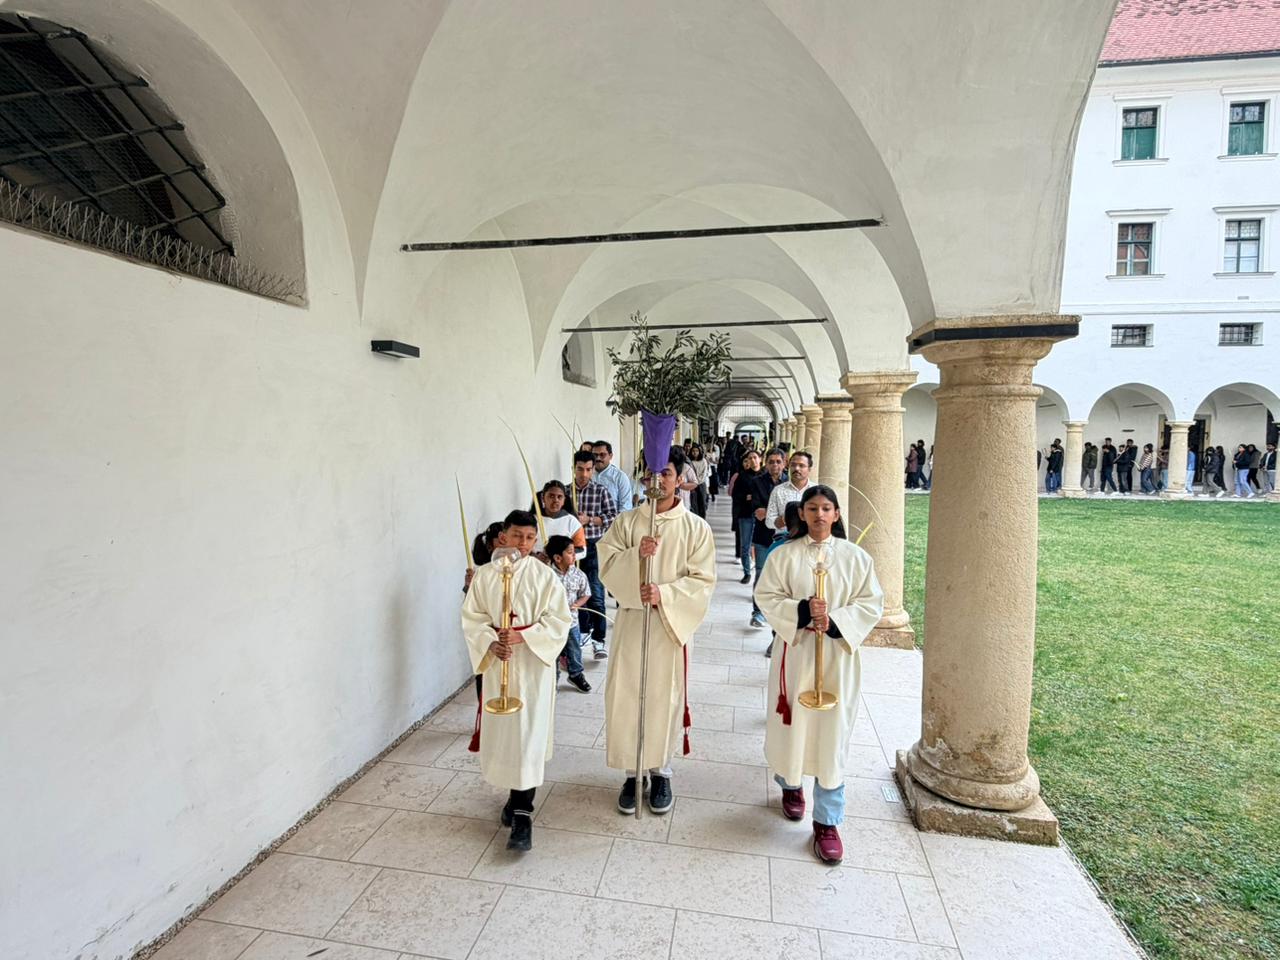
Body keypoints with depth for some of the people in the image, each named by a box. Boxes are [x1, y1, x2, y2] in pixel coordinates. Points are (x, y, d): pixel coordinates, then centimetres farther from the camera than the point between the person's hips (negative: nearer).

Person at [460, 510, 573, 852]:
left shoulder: (544, 575, -7)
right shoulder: (485, 574, -1)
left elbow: (559, 620, -8)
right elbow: (472, 617, 1)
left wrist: (523, 636, -19)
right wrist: (491, 643, -16)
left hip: (534, 662, -3)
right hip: (497, 662, 3)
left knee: (528, 735, -4)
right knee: (501, 731, 13)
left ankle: (522, 814, 3)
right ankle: (516, 793, 35)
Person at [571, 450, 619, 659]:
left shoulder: (601, 491, 0)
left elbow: (614, 516, -3)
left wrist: (589, 520, -13)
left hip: (594, 547, -3)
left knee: (595, 593, -8)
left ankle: (598, 640, -5)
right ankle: (584, 629, 31)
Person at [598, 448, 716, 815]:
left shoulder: (696, 527, -4)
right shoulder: (625, 522, 1)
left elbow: (702, 580, -7)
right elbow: (606, 567, -5)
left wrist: (664, 594, -21)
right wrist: (635, 555, -23)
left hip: (672, 623, -1)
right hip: (631, 621, 1)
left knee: (665, 698, 9)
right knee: (625, 698, 5)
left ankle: (660, 772, 30)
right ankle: (631, 772, 24)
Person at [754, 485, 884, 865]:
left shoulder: (855, 557, -1)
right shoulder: (785, 555, -2)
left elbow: (871, 603, -1)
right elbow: (766, 597, -5)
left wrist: (835, 621, -16)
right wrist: (802, 611, -21)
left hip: (837, 655, 0)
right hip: (794, 651, 0)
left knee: (831, 733, 3)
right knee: (790, 724, 11)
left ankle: (827, 821, 16)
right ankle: (790, 785, 42)